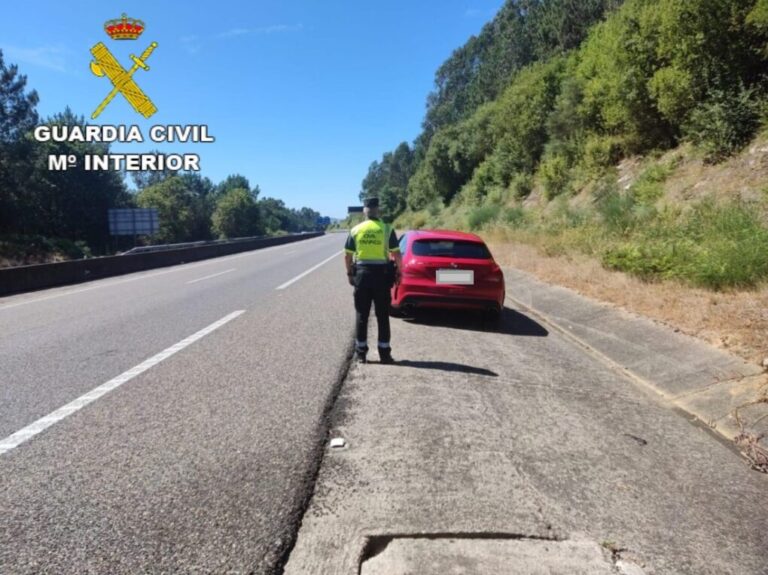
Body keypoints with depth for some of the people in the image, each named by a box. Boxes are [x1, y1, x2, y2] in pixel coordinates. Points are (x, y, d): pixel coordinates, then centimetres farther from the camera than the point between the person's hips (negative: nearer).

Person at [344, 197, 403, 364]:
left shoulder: (355, 230, 2)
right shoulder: (387, 230, -4)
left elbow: (348, 256, 3)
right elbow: (396, 255, -6)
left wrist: (350, 273, 15)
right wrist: (398, 272, 6)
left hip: (361, 273, 1)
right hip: (382, 274, -1)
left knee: (361, 315, 9)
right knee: (382, 316, 6)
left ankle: (360, 352, 12)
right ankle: (384, 353, 9)